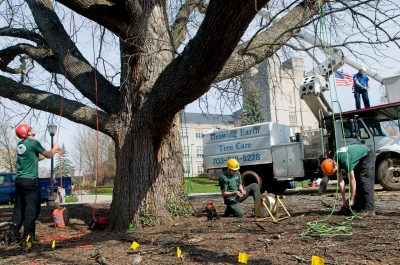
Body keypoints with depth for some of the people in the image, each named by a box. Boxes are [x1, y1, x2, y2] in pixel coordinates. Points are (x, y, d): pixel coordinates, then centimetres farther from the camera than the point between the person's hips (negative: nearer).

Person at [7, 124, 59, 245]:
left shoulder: (20, 144, 14)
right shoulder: (33, 142, -8)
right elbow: (48, 155, 2)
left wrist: (52, 151, 27)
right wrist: (54, 149, 21)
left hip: (19, 180, 8)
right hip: (30, 181, -8)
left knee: (19, 208, 12)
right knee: (32, 208, -2)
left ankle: (13, 236, 14)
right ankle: (28, 237, 0)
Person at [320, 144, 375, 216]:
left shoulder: (345, 159, -36)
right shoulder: (336, 160, -10)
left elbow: (352, 179, -31)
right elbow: (340, 180, -5)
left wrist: (351, 200, -23)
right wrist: (344, 200, -4)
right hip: (360, 159, 8)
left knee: (365, 182, -16)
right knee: (357, 182, 4)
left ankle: (369, 210, -16)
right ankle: (357, 208, 8)